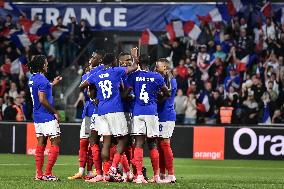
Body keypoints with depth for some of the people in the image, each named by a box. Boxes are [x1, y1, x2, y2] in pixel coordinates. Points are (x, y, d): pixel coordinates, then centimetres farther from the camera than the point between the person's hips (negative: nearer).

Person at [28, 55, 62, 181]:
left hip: (38, 117, 9)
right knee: (55, 143, -4)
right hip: (48, 117, -9)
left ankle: (39, 174, 9)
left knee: (41, 144, 10)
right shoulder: (42, 79, -17)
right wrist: (55, 112, -13)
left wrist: (53, 84, 33)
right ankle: (48, 174, -7)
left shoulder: (32, 79, 12)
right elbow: (42, 100, -21)